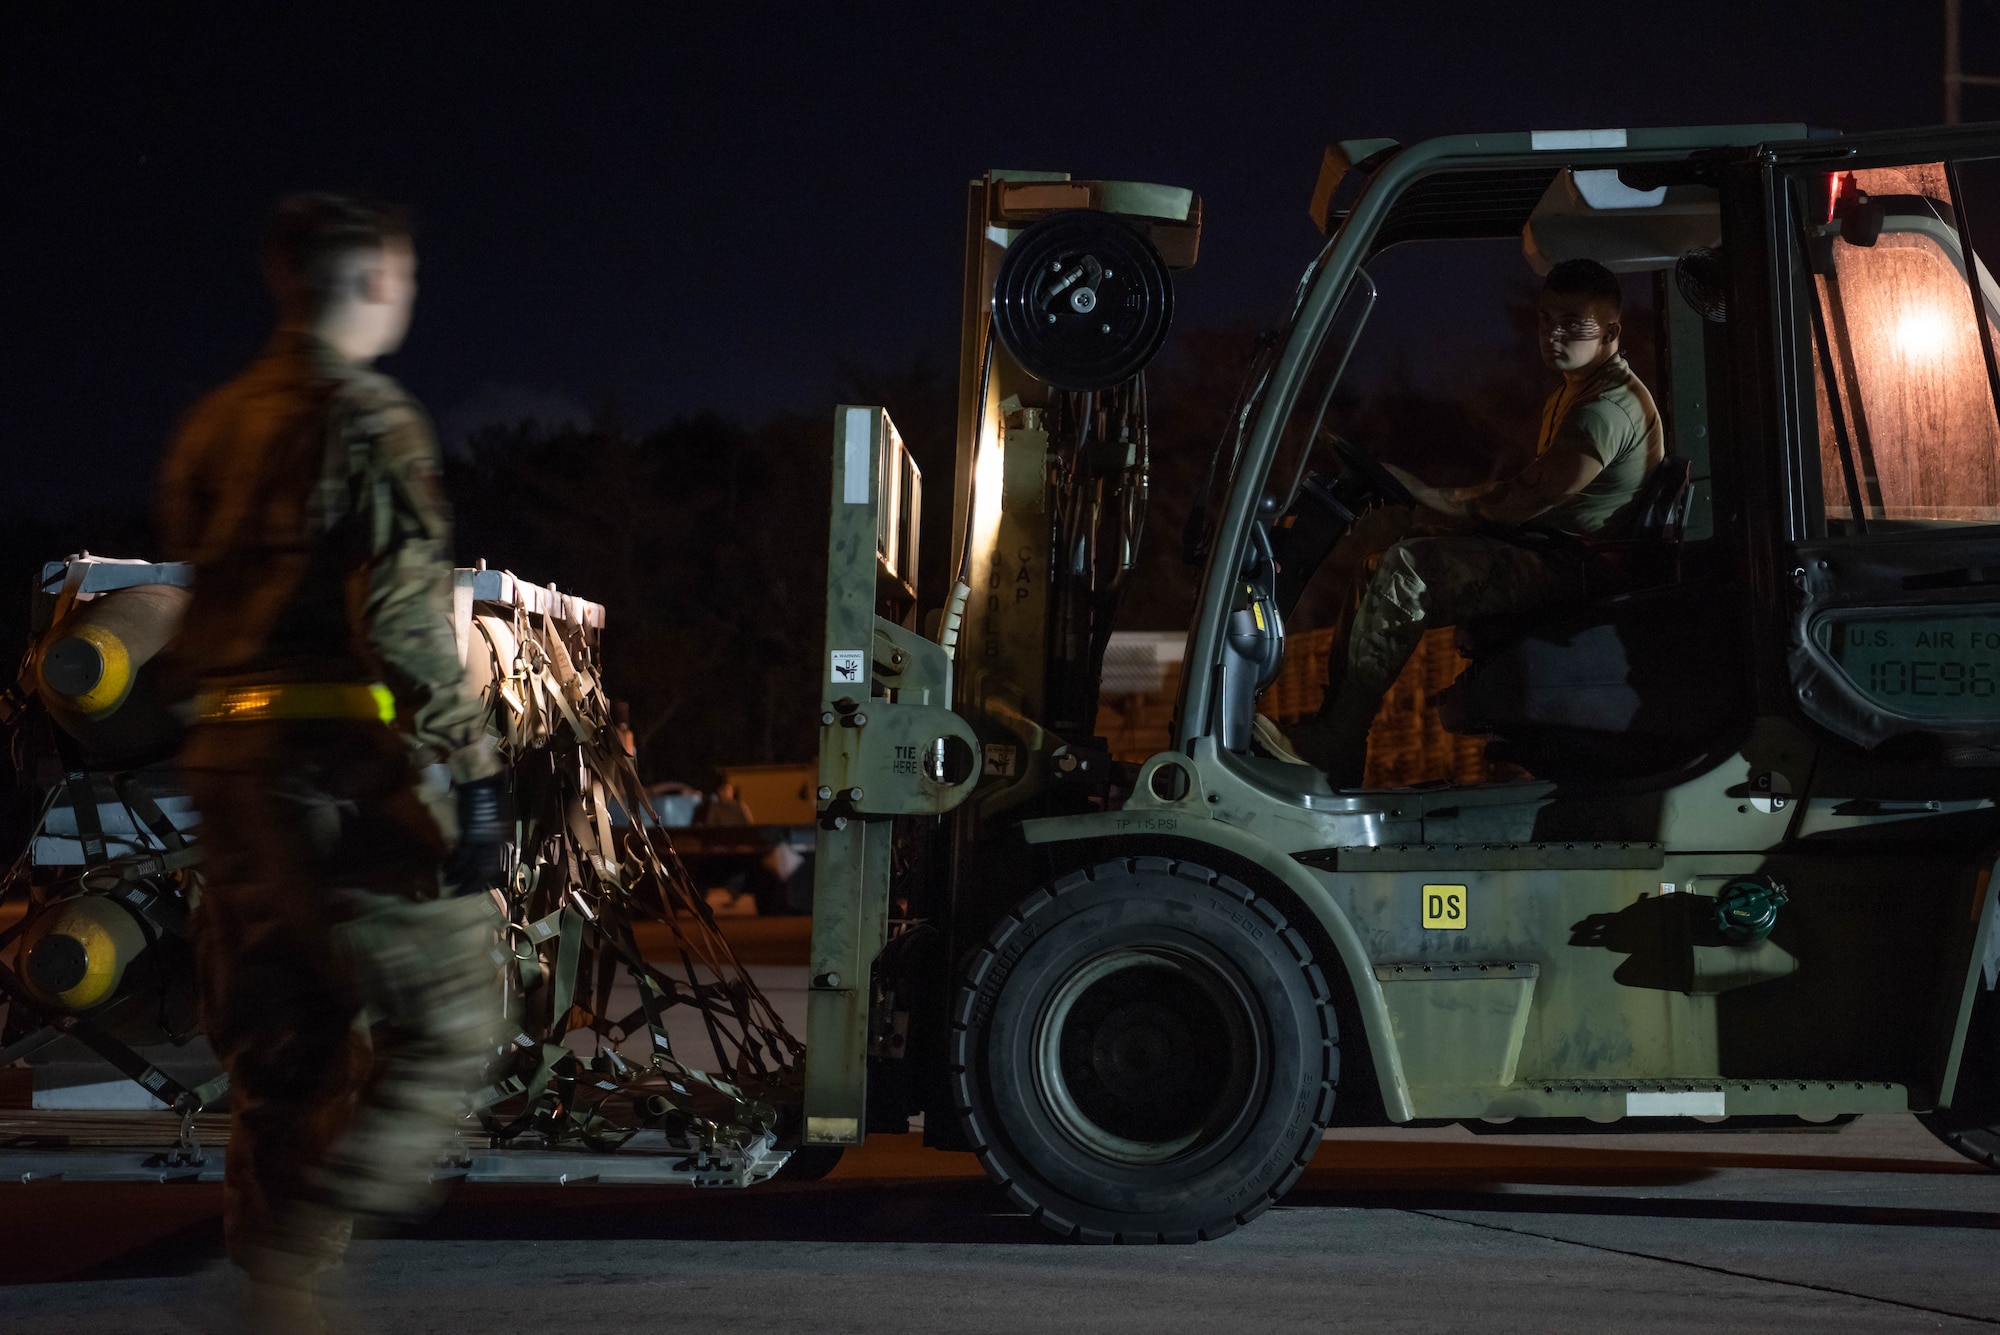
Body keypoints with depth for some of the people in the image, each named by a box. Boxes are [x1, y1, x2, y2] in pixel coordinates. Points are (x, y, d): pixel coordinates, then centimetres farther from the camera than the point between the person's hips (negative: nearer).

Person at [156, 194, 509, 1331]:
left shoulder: (216, 424, 15)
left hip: (231, 762, 8)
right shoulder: (369, 418, -9)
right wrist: (473, 771, -18)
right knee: (451, 1019, 1)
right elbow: (405, 615, -18)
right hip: (348, 767, -8)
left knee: (286, 1051, 14)